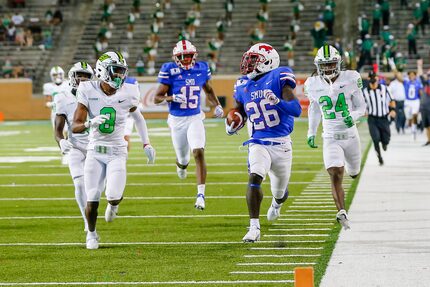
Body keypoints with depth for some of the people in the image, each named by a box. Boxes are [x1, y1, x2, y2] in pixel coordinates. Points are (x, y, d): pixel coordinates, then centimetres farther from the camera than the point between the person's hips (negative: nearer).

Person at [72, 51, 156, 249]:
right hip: (95, 152, 0)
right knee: (92, 200, -4)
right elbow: (75, 127, -13)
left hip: (117, 153, 0)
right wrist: (90, 123, -35)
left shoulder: (127, 94, -7)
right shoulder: (89, 91, -11)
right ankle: (91, 234, 26)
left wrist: (146, 144, 11)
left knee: (113, 196, -17)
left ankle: (113, 203, 23)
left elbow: (138, 118, 15)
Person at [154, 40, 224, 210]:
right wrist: (172, 98, -27)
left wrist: (217, 105, 4)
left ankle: (201, 194, -18)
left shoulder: (201, 69, 0)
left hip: (195, 118, 1)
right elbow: (157, 98, -8)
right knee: (183, 159, 12)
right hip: (177, 120, -1)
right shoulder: (170, 71, -10)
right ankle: (181, 164, 53)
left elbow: (209, 90, 20)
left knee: (199, 153, -19)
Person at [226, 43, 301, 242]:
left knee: (280, 191, 15)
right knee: (254, 179, -25)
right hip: (259, 143, 2)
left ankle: (276, 203, 53)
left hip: (281, 144, -2)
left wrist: (278, 101, -34)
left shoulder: (278, 78, -10)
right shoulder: (243, 86, 5)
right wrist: (231, 126, -3)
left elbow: (297, 110, -16)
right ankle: (254, 228, -23)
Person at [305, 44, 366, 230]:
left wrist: (352, 117, -22)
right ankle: (342, 213, -24)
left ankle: (352, 168, 60)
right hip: (330, 138, -1)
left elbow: (361, 107, -1)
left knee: (354, 173, 22)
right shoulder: (314, 85, -4)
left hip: (350, 136, 1)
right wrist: (311, 133, 12)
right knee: (335, 175, -21)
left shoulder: (350, 79, -9)